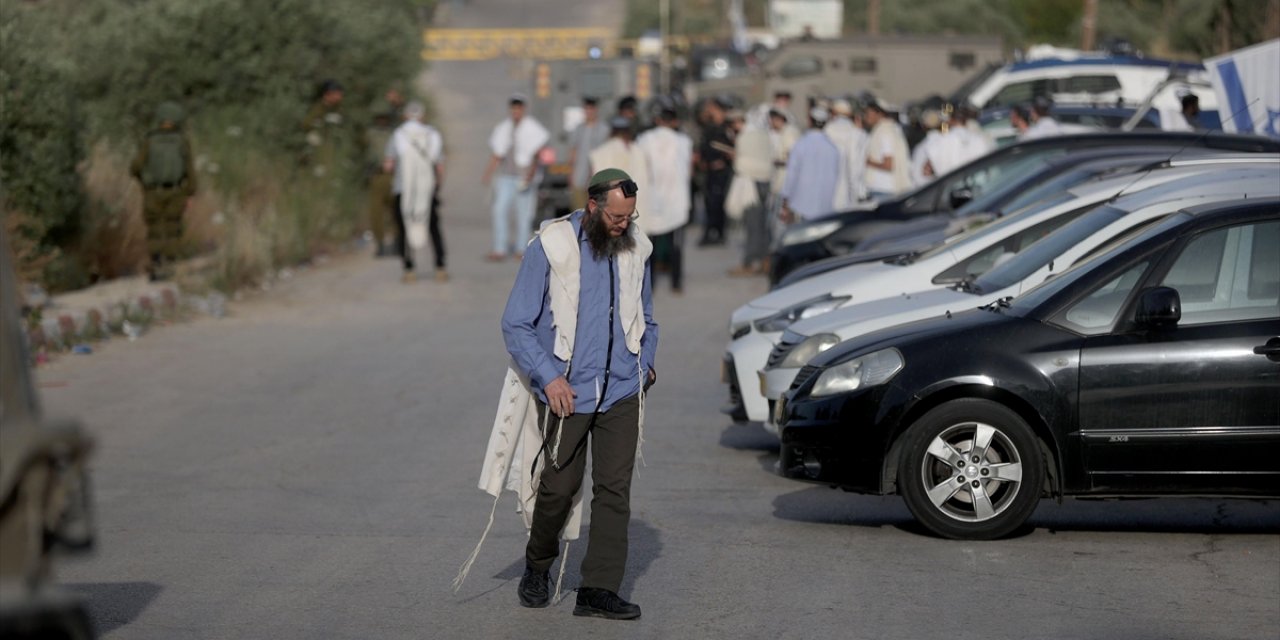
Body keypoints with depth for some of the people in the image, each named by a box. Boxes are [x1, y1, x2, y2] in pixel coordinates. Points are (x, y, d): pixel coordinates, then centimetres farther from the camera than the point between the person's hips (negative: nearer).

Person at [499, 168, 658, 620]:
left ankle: (599, 590, -3)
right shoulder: (550, 247, -8)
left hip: (622, 391, 3)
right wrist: (548, 377, -17)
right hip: (566, 391, -3)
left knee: (614, 488, -4)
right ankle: (538, 565, 30)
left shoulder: (635, 249, 6)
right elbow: (516, 325, -7)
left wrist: (646, 364, 5)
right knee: (559, 486, 3)